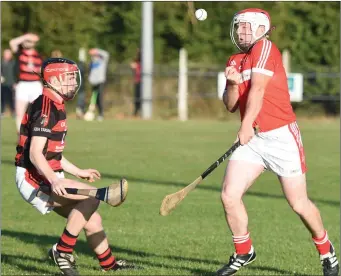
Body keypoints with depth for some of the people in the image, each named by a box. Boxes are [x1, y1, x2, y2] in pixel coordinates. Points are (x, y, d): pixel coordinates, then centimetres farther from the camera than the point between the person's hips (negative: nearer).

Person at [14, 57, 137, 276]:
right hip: (34, 179, -10)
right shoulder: (46, 108, -17)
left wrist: (78, 172, 31)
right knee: (91, 196, -22)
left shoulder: (56, 107, 15)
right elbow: (35, 153, -25)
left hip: (47, 178, 10)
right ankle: (63, 250, -16)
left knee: (92, 218, 12)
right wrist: (53, 180, -39)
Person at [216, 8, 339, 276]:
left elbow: (258, 89, -18)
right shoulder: (235, 61, 14)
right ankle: (244, 253, 11)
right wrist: (232, 84, -6)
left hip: (281, 136, -7)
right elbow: (231, 106, 13)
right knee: (229, 195, -7)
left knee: (299, 204, -2)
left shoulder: (265, 48, -10)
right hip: (252, 139, 7)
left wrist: (247, 125, -25)